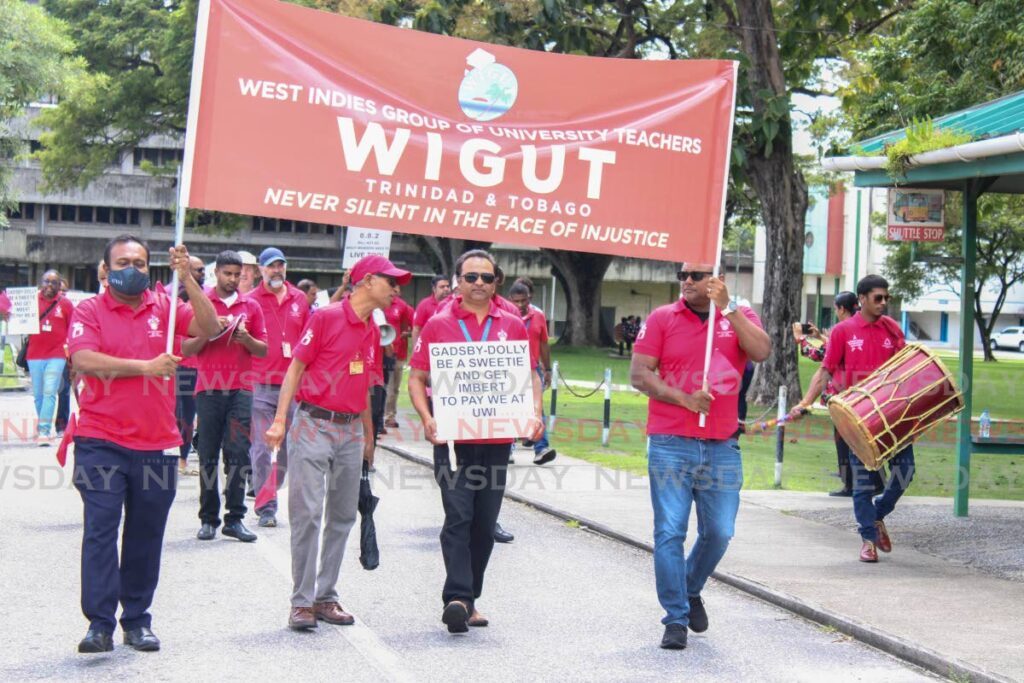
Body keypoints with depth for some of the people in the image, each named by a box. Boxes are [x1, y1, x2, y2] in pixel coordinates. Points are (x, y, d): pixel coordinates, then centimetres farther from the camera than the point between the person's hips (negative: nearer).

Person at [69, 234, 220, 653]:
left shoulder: (164, 306, 8)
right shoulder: (89, 311, 1)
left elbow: (210, 328, -5)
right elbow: (85, 360, -14)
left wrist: (187, 280, -14)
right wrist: (145, 367, -18)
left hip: (156, 443, 3)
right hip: (101, 442, -3)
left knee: (146, 536, 9)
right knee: (100, 530, -6)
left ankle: (137, 620, 18)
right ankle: (100, 623, -4)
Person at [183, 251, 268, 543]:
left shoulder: (251, 306, 12)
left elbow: (263, 351, 11)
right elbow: (186, 349, 3)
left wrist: (246, 338, -8)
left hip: (241, 389, 1)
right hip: (209, 387, -1)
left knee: (238, 453, -4)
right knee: (208, 455, 1)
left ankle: (235, 518, -1)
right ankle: (208, 518, 6)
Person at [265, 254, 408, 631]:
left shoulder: (373, 331, 13)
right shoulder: (326, 317, -6)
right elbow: (296, 367, -6)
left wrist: (368, 435, 23)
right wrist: (280, 419, -15)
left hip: (351, 431, 7)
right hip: (314, 425, -7)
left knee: (342, 517, 8)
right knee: (307, 513, -7)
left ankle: (326, 597, 16)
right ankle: (302, 601, -2)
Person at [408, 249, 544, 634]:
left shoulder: (513, 326, 9)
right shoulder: (438, 325, 3)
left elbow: (530, 375, 15)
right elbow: (417, 379, 4)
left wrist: (535, 413, -3)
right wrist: (427, 418, -12)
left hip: (497, 440, 3)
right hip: (452, 439, -3)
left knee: (485, 524, 9)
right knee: (459, 516, -12)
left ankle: (469, 600, 20)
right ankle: (457, 597, -15)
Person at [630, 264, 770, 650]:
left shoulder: (739, 317, 7)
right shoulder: (662, 318, 3)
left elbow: (761, 352, -13)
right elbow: (638, 374, -3)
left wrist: (728, 308, -17)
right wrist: (683, 398, -14)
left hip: (722, 446, 2)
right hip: (670, 444, -2)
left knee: (719, 532, 7)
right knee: (670, 532, -4)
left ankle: (692, 591, 34)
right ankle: (676, 619, 5)